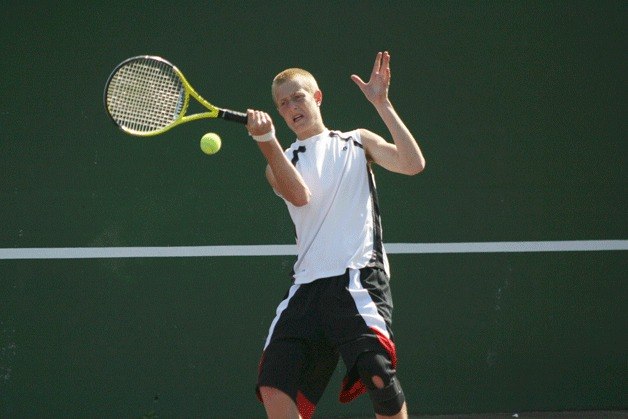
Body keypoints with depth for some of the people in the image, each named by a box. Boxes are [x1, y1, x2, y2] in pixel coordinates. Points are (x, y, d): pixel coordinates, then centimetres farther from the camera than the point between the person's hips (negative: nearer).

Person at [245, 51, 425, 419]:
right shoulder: (280, 162, 18)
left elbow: (413, 164, 0)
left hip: (360, 278, -3)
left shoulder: (357, 143, 17)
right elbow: (300, 195, -6)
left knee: (377, 373, -25)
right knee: (274, 389, -10)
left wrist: (382, 104, -3)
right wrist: (266, 140, -19)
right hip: (308, 287, 3)